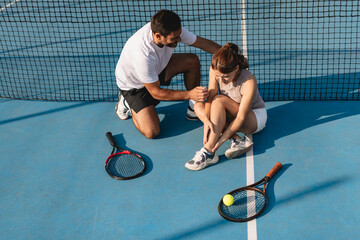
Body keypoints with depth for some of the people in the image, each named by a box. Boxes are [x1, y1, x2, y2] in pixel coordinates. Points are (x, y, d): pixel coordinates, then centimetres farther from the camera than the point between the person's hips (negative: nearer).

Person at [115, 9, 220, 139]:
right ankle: (128, 104, 10)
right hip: (133, 85, -6)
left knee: (193, 60, -13)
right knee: (152, 132, -19)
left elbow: (203, 42, -10)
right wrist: (189, 94, -35)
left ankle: (193, 110, 3)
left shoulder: (173, 30, -25)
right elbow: (155, 92, -30)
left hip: (157, 69, 7)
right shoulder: (143, 55, -42)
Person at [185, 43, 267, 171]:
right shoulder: (215, 70, -18)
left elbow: (241, 117, -31)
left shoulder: (249, 82, -33)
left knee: (219, 100, -31)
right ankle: (238, 140, -25)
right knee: (198, 105, -16)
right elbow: (210, 99, -19)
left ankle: (209, 152, -36)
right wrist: (206, 120, -38)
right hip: (230, 115, 7)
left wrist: (221, 140, -36)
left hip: (255, 118, -6)